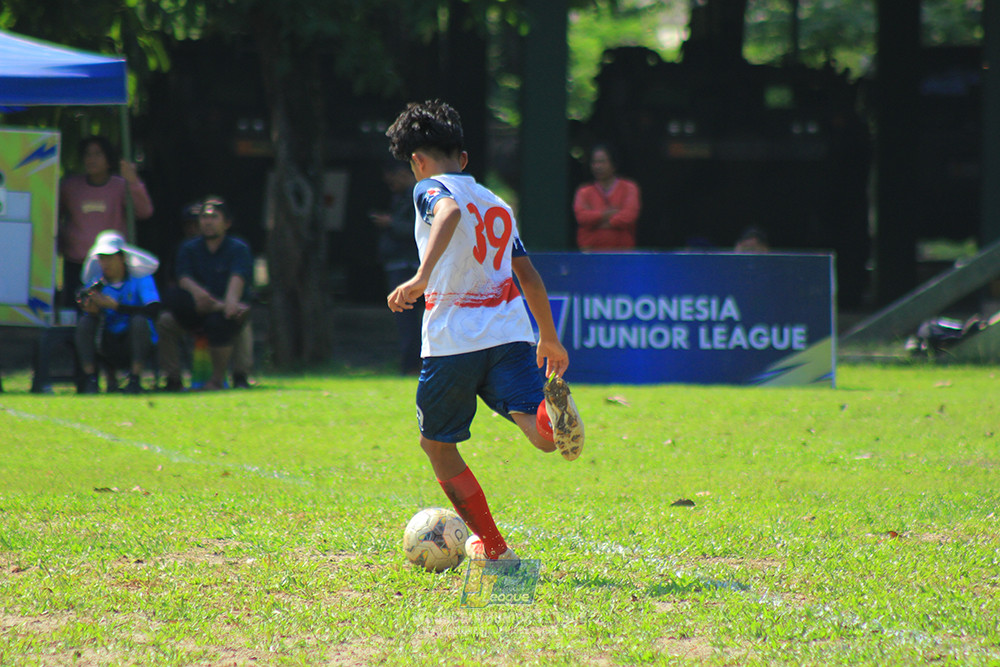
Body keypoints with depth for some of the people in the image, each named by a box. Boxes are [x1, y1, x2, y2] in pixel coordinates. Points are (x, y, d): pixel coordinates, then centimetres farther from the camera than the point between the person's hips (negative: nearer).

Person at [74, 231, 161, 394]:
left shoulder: (140, 279, -7)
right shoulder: (96, 283, 2)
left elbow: (153, 310, -23)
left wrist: (115, 305, -29)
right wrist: (92, 311, -32)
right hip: (108, 347, 2)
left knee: (139, 320, -31)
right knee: (84, 322, -20)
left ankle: (135, 381, -28)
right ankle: (90, 380, -22)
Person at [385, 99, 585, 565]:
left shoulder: (432, 188, 4)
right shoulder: (497, 204, 24)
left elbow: (450, 212, -21)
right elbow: (529, 276, 27)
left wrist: (421, 276, -31)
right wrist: (550, 339, 36)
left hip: (452, 341, -4)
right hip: (509, 332, 4)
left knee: (437, 444, 17)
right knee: (544, 438, -13)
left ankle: (491, 545, 21)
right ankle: (550, 408, -49)